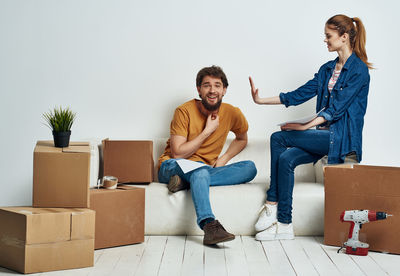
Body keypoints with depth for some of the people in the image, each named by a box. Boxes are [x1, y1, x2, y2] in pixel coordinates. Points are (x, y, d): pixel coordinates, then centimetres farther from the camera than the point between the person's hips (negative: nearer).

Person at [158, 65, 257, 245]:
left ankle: (186, 183, -27)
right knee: (200, 170, -39)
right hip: (171, 168, -5)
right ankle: (209, 225, -52)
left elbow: (242, 139, 20)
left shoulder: (232, 113, -1)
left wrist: (224, 158, 1)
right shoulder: (185, 112, -12)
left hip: (206, 170, 5)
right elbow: (177, 153, -15)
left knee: (250, 168, -18)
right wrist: (207, 131, -17)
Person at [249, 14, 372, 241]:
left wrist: (307, 125, -24)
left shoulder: (359, 70, -9)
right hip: (324, 135, 7)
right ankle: (284, 224, -14)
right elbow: (299, 95, 11)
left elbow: (337, 108, -17)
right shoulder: (328, 69, 15)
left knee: (279, 138, -17)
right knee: (286, 158, -17)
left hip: (342, 138, -7)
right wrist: (261, 101, 3)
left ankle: (272, 205, -9)